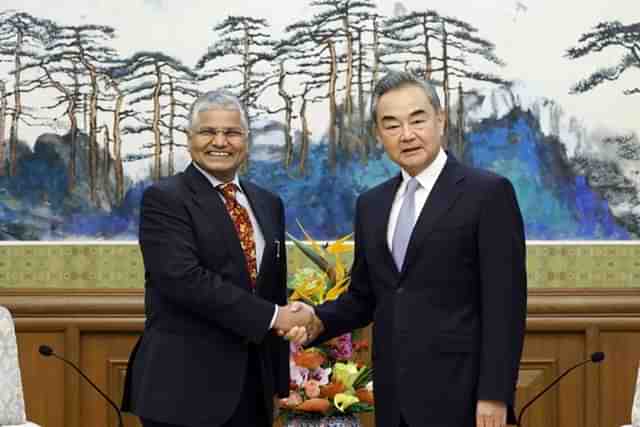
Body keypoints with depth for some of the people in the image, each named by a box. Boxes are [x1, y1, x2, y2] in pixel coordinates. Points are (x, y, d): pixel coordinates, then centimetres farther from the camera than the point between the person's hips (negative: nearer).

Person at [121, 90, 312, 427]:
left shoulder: (268, 204, 14)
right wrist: (271, 317, -17)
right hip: (184, 387, -6)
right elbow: (185, 279, -19)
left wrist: (279, 376, 14)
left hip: (252, 383, 6)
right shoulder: (163, 199, -6)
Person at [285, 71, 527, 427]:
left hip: (458, 395, -5)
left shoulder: (489, 193, -6)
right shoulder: (371, 205, 12)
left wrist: (495, 395, -15)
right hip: (395, 398, 6)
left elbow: (505, 303, -10)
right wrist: (319, 320, -1)